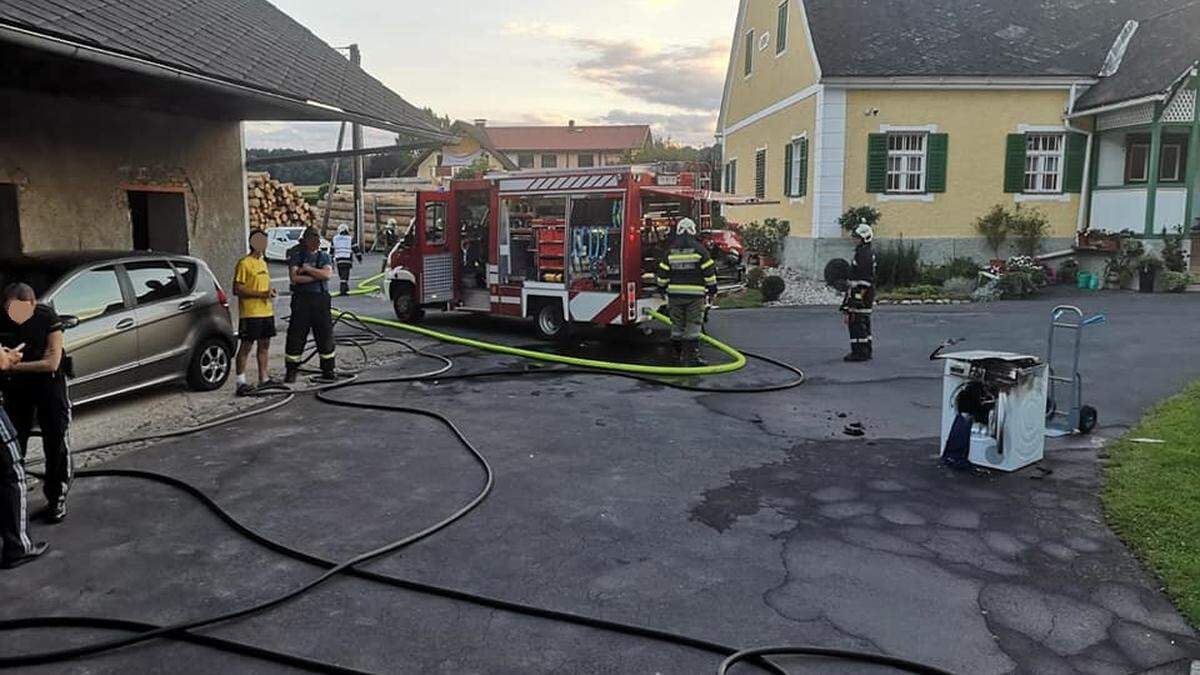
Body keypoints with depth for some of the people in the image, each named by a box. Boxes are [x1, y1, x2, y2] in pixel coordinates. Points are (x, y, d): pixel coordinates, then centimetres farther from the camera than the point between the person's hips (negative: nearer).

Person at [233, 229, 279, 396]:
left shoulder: (263, 263, 17)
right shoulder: (244, 263, -10)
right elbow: (237, 289, -15)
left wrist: (270, 291, 4)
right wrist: (261, 294, -20)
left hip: (266, 312, 8)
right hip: (250, 313, -8)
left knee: (265, 344, 12)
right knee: (246, 346, -6)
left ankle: (263, 378, 21)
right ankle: (241, 382, -4)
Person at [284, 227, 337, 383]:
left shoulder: (325, 257, 11)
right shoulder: (296, 256, 5)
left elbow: (327, 274, -7)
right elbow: (294, 277, -10)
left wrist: (307, 269, -10)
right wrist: (317, 276, -9)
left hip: (321, 299, 2)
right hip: (301, 299, -2)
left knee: (325, 334, 5)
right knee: (296, 335, -2)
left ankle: (328, 370, 16)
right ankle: (291, 371, 7)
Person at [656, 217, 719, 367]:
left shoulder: (670, 251, 5)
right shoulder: (699, 249, -4)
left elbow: (663, 273, 7)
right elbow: (709, 272, -4)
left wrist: (663, 289, 20)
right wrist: (712, 289, 6)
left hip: (675, 294, 3)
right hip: (695, 294, -3)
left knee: (677, 326, 11)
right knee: (693, 326, -1)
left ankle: (679, 353, 19)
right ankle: (691, 356, -4)